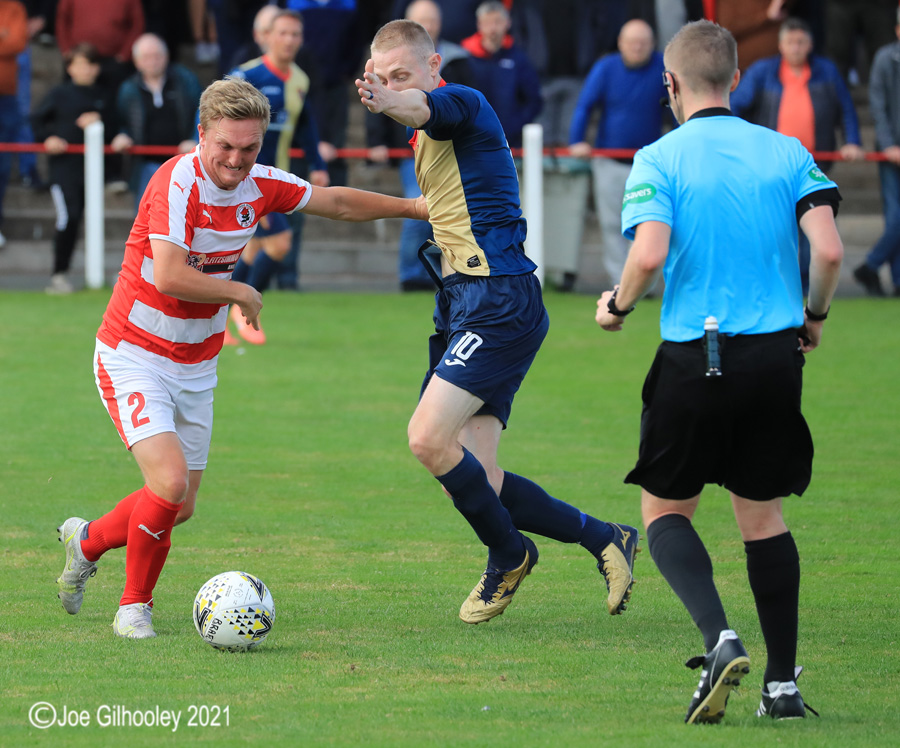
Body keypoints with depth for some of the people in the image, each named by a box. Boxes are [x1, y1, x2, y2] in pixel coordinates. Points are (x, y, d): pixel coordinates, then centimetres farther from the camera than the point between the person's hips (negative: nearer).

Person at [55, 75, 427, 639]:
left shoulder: (260, 186, -1)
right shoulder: (177, 183, -23)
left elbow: (338, 202, 15)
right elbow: (169, 277, -33)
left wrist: (415, 207, 21)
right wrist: (242, 293, -19)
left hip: (196, 369, 7)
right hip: (134, 356, -7)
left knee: (181, 507, 8)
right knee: (170, 483, -21)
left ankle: (87, 542, 36)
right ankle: (134, 607, 1)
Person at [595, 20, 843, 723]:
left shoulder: (659, 158, -4)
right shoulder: (787, 153, 4)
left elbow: (649, 255, -18)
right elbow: (829, 249, -6)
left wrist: (617, 307, 2)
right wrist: (814, 316, 13)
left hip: (693, 359, -3)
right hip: (775, 356, 3)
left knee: (665, 510, 11)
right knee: (762, 513, 14)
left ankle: (720, 639, -12)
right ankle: (783, 683, 10)